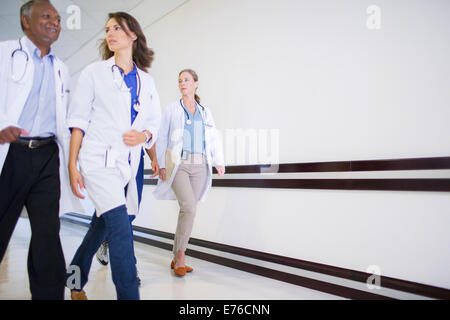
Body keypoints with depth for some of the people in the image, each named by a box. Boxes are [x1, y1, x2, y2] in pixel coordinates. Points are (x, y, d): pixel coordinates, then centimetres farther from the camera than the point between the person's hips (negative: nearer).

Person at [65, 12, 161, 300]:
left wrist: (144, 135, -8)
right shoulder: (95, 72, 5)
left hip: (129, 163, 4)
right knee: (121, 228, -16)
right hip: (99, 160, -4)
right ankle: (129, 293, -9)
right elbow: (78, 120, 1)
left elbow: (154, 121, 16)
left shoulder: (146, 80, 14)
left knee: (103, 226, 13)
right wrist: (72, 165, -5)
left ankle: (75, 281, 33)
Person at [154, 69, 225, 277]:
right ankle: (181, 257, -8)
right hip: (178, 164, -3)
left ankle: (176, 259, 13)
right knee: (189, 207, -20)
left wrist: (219, 162, -1)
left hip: (199, 166, 3)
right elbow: (162, 138, 7)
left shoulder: (205, 112, 16)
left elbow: (214, 139, 13)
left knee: (188, 211, 3)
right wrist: (161, 164, -2)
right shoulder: (171, 110, 9)